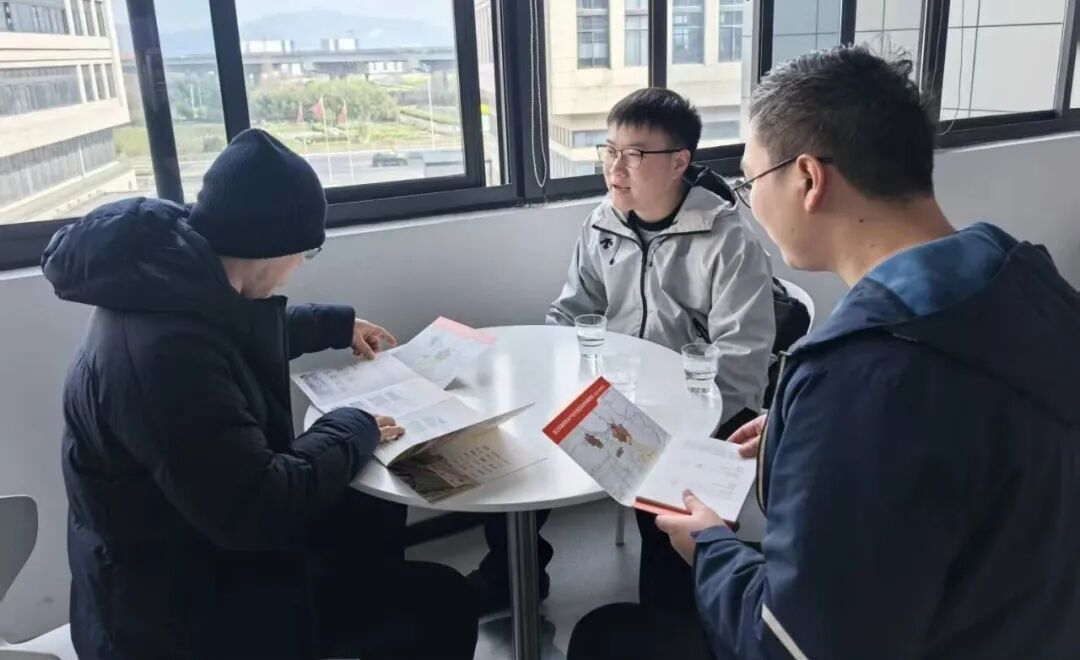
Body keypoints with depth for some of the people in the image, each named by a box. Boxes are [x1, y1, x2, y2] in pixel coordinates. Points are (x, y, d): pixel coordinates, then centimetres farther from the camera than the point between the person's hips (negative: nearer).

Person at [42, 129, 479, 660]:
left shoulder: (174, 275, -4)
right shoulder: (163, 351, -36)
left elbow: (249, 332, 20)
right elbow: (257, 509, -32)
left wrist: (338, 325, 23)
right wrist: (353, 430, -19)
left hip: (210, 523, 10)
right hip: (177, 603, -9)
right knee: (439, 602, -9)